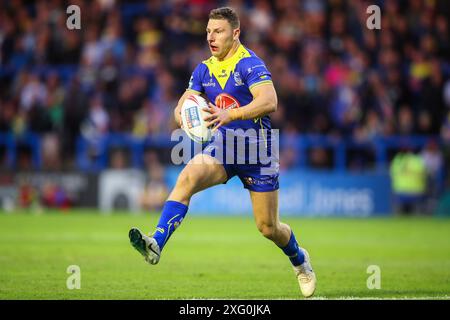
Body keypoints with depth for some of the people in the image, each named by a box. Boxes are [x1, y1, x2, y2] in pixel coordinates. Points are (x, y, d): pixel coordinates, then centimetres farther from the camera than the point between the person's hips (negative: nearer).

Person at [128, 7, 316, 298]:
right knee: (188, 177, -27)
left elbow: (269, 101, -33)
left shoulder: (250, 64, -18)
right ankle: (156, 244, -38)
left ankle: (299, 258, 36)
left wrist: (231, 114, -46)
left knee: (268, 227, 3)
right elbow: (184, 104, 1)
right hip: (223, 146, 4)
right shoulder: (204, 69, 3)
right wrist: (183, 115, -25)